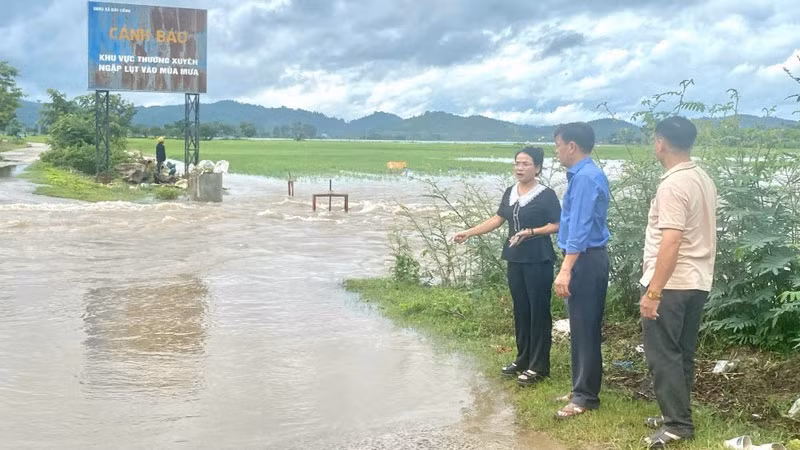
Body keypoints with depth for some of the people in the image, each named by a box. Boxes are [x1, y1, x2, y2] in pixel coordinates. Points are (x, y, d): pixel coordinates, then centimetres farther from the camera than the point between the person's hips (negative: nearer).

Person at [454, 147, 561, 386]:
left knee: (538, 310, -2)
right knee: (520, 309, 13)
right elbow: (498, 219, 14)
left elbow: (557, 225, -10)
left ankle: (538, 366, 6)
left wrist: (531, 232, -21)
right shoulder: (510, 193, 10)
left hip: (538, 261, -6)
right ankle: (523, 359, 24)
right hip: (515, 259, 7)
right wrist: (469, 232, 9)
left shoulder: (546, 195, -9)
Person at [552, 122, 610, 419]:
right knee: (582, 327, 15)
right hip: (586, 258, 10)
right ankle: (581, 389, 24)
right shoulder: (584, 174, 14)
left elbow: (580, 227, -24)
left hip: (585, 260, -10)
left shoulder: (585, 178, -17)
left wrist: (566, 270, -28)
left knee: (584, 329, -4)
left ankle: (586, 396, 4)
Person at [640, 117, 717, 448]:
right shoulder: (703, 180, 11)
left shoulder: (673, 185, -19)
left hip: (671, 284, -9)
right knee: (681, 353, 15)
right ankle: (677, 416, 23)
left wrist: (653, 290, -23)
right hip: (697, 282, 9)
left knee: (662, 354, -3)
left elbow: (671, 242, -25)